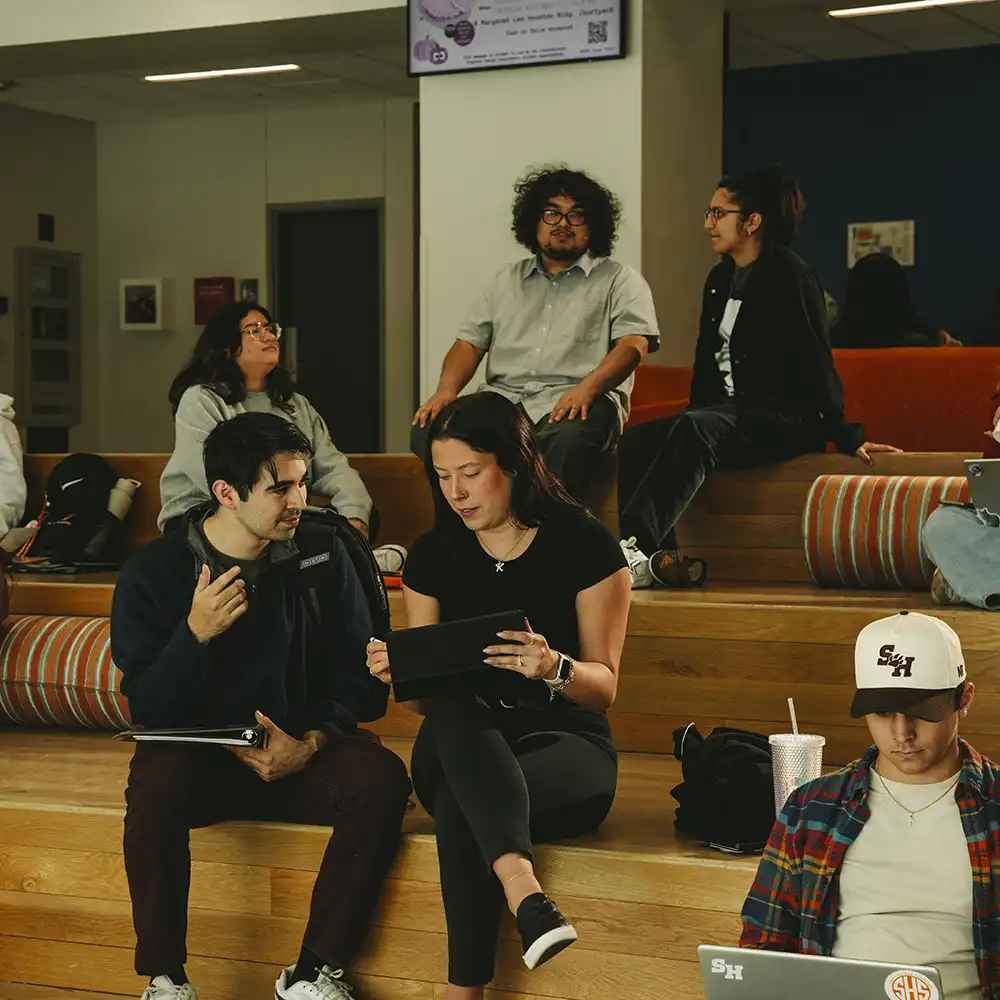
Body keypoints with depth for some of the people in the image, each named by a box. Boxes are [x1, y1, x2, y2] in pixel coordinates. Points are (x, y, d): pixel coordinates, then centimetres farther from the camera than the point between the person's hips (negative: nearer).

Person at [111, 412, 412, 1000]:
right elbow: (148, 708, -8)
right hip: (197, 754, -2)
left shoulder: (323, 556, 2)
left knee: (381, 778, -28)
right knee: (156, 785, -35)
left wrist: (310, 743, -16)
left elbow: (356, 673, 3)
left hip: (302, 748, 2)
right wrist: (196, 633, -26)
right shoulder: (153, 573, -4)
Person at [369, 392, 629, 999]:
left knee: (459, 804, -38)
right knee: (454, 714, -39)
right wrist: (400, 672, -13)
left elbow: (604, 687, -4)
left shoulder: (584, 544, -3)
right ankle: (522, 888, -60)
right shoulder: (434, 556, 8)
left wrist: (554, 668, -27)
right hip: (461, 745, 3)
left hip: (564, 741, -2)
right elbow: (430, 695, 12)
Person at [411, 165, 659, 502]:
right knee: (430, 430, -25)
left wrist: (587, 388, -22)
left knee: (567, 436, -41)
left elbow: (633, 344, -3)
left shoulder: (619, 280, 13)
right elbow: (469, 343, 21)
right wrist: (446, 391, -1)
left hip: (573, 402, -4)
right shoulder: (507, 280, 27)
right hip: (503, 397, 4)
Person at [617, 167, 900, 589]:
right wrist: (693, 414, 16)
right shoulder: (720, 279, 18)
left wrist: (845, 437, -13)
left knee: (695, 430, -37)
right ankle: (656, 559, -29)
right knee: (635, 442, -16)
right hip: (727, 413, 8)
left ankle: (637, 545, -46)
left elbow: (815, 363, -12)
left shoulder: (789, 276, -8)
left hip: (782, 420, -8)